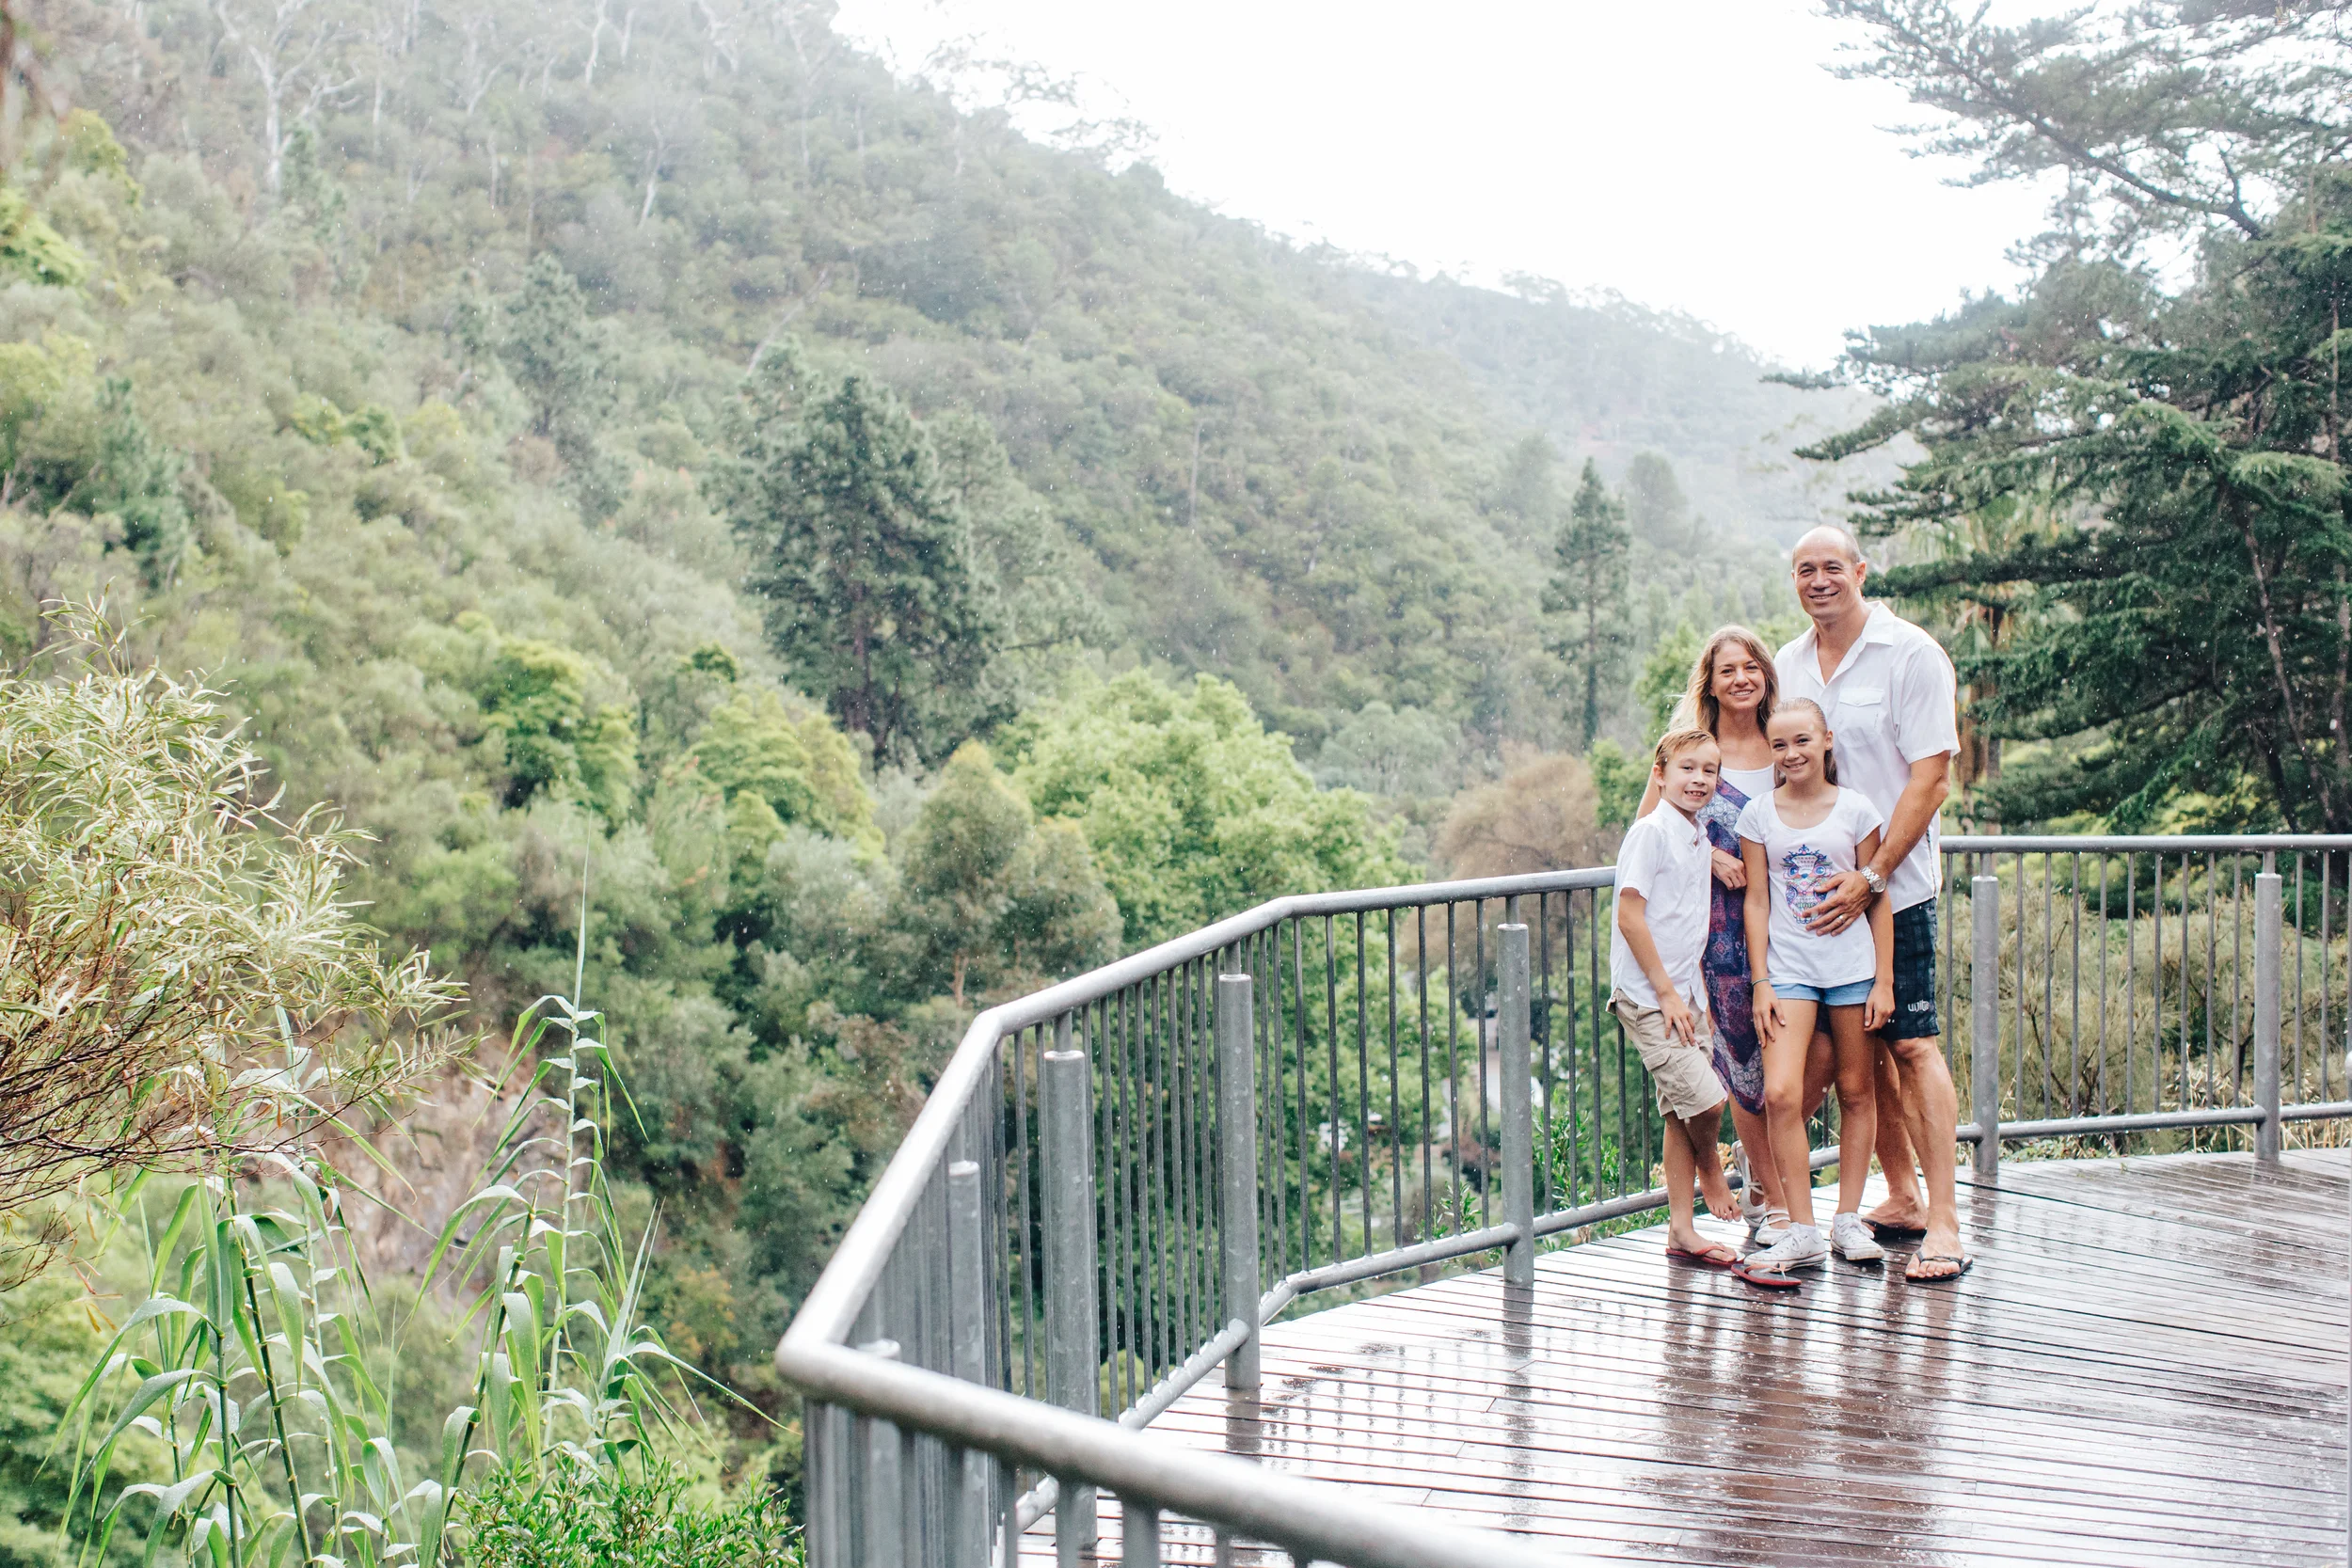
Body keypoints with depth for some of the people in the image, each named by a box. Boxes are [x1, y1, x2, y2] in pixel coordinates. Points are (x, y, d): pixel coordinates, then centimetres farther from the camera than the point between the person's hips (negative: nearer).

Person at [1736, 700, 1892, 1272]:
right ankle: (1803, 1233, -5)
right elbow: (1756, 901, 4)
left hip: (1852, 965, 0)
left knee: (1856, 1093, 7)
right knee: (1781, 1095, -13)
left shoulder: (1855, 810, 0)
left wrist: (1883, 981, -2)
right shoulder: (1758, 814, 2)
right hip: (1788, 968, 0)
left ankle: (1848, 1220, 22)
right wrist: (1760, 982, -2)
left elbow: (1879, 900, 2)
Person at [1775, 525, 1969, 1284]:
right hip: (1815, 888, 5)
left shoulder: (1911, 655, -7)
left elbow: (1930, 778, -12)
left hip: (1894, 888, -5)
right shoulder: (1788, 666, 11)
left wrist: (1871, 876, -17)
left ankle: (1943, 1223, -4)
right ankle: (1901, 1199, 22)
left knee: (1912, 1045, -7)